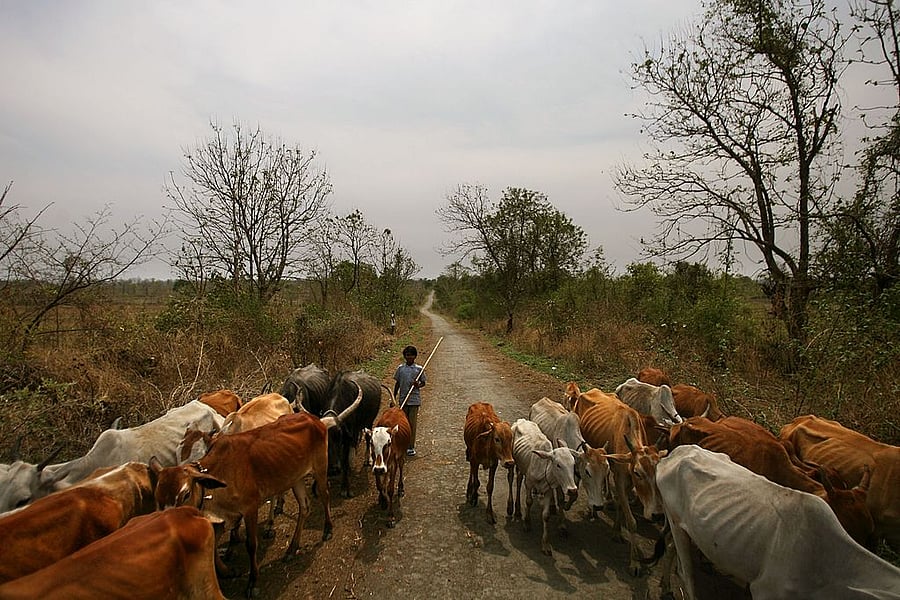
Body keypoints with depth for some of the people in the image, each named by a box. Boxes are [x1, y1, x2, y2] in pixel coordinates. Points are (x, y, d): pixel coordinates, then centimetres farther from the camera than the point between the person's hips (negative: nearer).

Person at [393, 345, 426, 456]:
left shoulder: (419, 369, -1)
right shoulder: (401, 368, 4)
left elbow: (423, 383, 6)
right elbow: (397, 383, 10)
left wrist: (418, 385, -17)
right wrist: (393, 398, 9)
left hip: (414, 399, -2)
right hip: (402, 399, 2)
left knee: (412, 423, -1)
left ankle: (411, 447, 6)